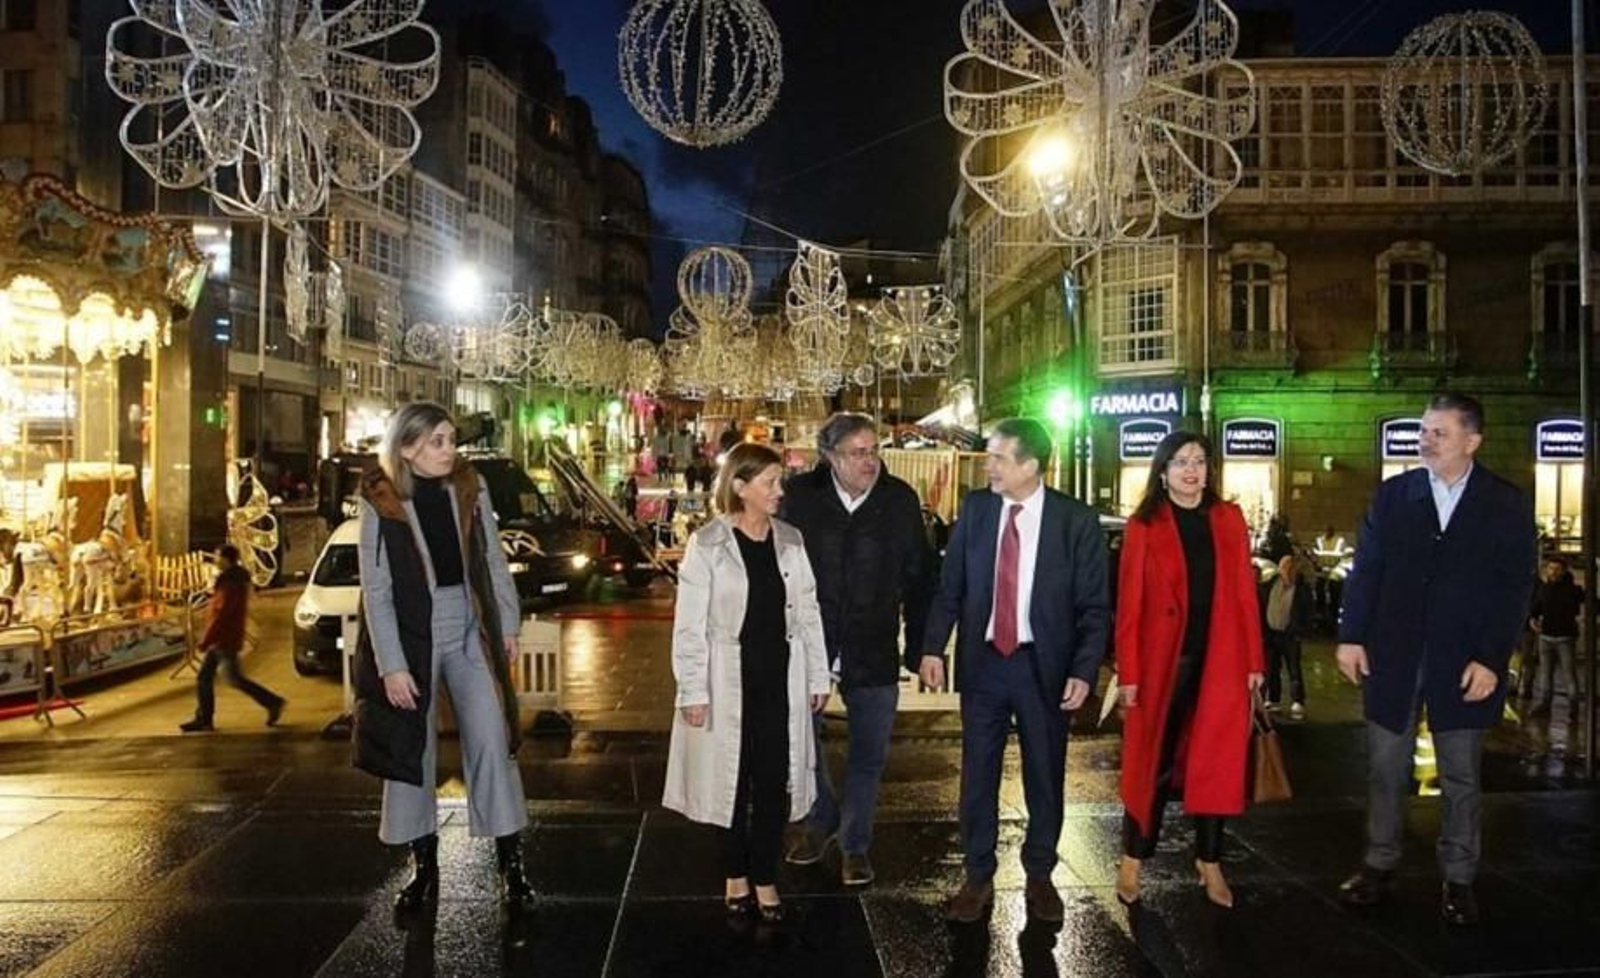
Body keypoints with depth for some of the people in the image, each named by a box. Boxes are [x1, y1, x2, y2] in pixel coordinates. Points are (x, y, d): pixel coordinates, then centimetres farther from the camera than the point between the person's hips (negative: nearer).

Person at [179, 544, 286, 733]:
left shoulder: (230, 584, -20)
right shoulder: (236, 579, 12)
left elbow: (221, 615, -22)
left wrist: (205, 640, -17)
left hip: (225, 640, -10)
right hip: (220, 640, 10)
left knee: (235, 679, -4)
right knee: (204, 678, 10)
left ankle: (273, 702, 3)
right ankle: (203, 719, 14)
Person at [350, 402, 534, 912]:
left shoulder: (471, 487, -2)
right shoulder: (381, 503, -10)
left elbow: (493, 560, 6)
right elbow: (376, 590, -10)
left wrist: (507, 622, 7)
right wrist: (392, 665, -13)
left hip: (469, 632, 2)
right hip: (411, 636, -1)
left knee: (491, 741, 1)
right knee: (412, 749, 9)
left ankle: (510, 861, 12)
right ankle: (424, 866, 25)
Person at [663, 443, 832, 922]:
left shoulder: (790, 540, 3)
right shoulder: (708, 544, -9)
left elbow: (808, 612, 7)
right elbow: (690, 625, -9)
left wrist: (818, 677, 7)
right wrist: (693, 691, -11)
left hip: (781, 680, 3)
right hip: (729, 682, -3)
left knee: (775, 782, 6)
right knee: (732, 780, 12)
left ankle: (765, 878, 22)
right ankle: (735, 875, 30)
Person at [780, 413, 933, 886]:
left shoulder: (901, 501, -4)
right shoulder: (800, 496, -7)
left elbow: (918, 577, 2)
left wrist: (918, 648, 2)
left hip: (873, 653, 0)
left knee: (868, 755, 10)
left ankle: (855, 844, 30)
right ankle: (822, 819, 41)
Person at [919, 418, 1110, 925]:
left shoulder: (1076, 520, -9)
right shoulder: (975, 508, 0)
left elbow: (1095, 606, -6)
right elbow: (950, 585, 4)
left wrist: (1083, 671, -14)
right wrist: (933, 647, -3)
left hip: (1043, 665, -2)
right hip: (982, 661, 2)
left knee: (1044, 777, 12)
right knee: (977, 776, 9)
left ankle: (1039, 877, 31)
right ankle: (978, 879, 24)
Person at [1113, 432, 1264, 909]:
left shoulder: (1229, 519, 6)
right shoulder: (1144, 526, -3)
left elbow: (1244, 594, 5)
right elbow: (1129, 604, -5)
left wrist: (1253, 661, 2)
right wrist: (1128, 672, -9)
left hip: (1220, 662, 3)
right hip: (1163, 661, -3)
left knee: (1215, 764, 10)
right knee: (1152, 762, 7)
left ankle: (1209, 862, 25)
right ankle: (1133, 860, 21)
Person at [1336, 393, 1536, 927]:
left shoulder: (1507, 505, -1)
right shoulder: (1393, 494, 2)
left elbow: (1515, 588, -4)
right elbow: (1365, 569, 2)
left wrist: (1491, 660, -10)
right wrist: (1350, 636, -4)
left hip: (1465, 662, -1)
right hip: (1392, 655, 1)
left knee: (1460, 777, 10)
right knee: (1386, 769, 10)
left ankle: (1459, 878, 23)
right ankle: (1379, 865, 22)